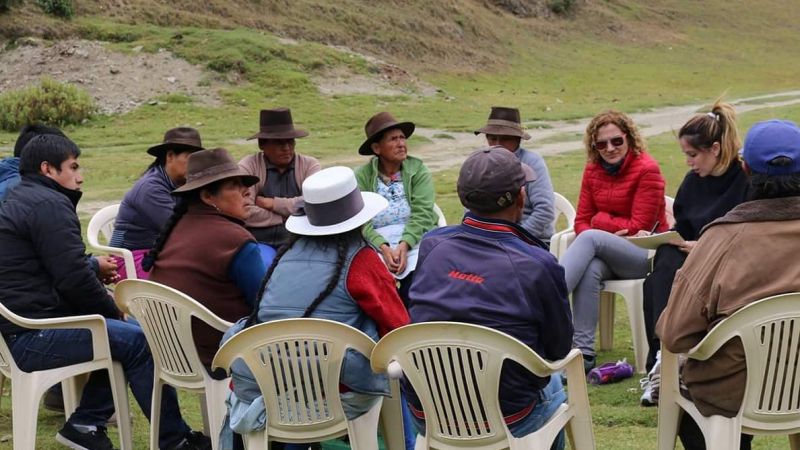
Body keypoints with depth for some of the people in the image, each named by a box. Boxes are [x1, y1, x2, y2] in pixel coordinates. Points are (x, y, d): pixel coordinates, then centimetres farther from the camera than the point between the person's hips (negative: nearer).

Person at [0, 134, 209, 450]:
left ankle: (85, 423, 18)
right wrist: (113, 312, -5)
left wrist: (94, 267, 7)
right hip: (32, 338, -11)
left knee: (125, 332, 16)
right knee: (138, 341, -14)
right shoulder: (48, 205, -14)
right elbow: (74, 278, -20)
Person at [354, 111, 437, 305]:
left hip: (414, 239, 0)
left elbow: (421, 214, -4)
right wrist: (383, 248, -21)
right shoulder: (361, 176, 5)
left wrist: (404, 245, -20)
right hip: (376, 243, 0)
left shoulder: (418, 170, 6)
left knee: (416, 278, -29)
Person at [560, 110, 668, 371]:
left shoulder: (647, 170, -9)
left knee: (591, 238, -31)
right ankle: (583, 352, -34)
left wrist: (600, 220, -3)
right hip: (607, 255, 5)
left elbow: (639, 227, -11)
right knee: (590, 269, -32)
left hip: (645, 253, -4)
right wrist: (599, 240, -14)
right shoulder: (593, 170, 10)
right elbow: (582, 220, 7)